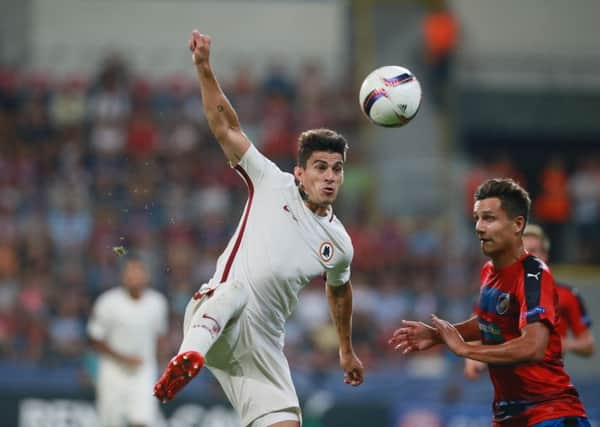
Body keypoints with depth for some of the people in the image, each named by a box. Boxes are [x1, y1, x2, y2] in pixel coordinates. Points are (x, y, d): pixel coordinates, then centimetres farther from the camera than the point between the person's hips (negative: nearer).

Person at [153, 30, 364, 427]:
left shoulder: (339, 244, 14)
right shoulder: (272, 184, 5)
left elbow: (339, 290, 35)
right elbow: (225, 126, 2)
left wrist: (347, 350, 43)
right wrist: (204, 67, -8)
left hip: (263, 341, 4)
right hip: (216, 316, -4)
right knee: (234, 290, -41)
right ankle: (189, 355, -66)